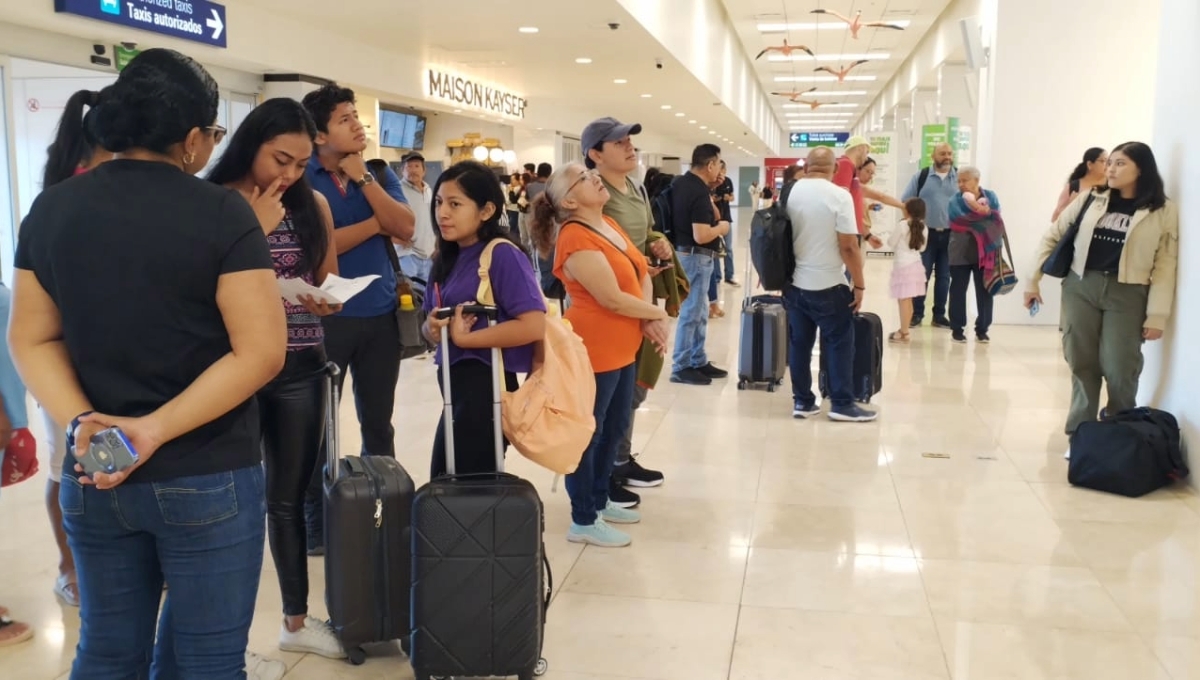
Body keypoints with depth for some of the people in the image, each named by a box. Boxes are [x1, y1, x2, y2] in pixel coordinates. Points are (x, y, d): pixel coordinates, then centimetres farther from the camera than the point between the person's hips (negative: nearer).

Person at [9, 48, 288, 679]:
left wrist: (79, 424, -9)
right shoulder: (222, 213, -12)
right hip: (207, 479, -5)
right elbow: (260, 351, -17)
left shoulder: (50, 210, 3)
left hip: (92, 480, 5)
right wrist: (154, 431, -16)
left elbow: (30, 339, 3)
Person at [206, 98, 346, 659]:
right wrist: (256, 227, -16)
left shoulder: (314, 205, 6)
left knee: (291, 496, 13)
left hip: (301, 366, 4)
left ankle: (296, 619, 27)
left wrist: (327, 301, -9)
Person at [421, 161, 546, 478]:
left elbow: (534, 325, -25)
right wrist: (433, 329, -7)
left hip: (485, 384, -8)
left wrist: (463, 336, -18)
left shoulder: (502, 254, -16)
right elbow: (431, 324, 17)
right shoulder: (445, 258, 9)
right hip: (455, 383, 8)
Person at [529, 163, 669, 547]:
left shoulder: (608, 224, 9)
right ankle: (583, 521, 13)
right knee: (587, 434, 1)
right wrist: (658, 313, -8)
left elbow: (642, 274, 9)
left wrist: (650, 322, -7)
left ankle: (599, 500, 34)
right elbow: (613, 299, -24)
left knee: (615, 428, 19)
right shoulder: (576, 239, -20)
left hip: (623, 347, 10)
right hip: (594, 350, -9)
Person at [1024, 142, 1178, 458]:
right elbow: (1052, 236, 12)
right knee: (1082, 364, 6)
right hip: (1080, 288, 3)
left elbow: (1165, 265, -3)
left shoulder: (1163, 211, -1)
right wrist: (1033, 279, 7)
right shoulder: (1090, 200, 6)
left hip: (1127, 294, -3)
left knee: (1119, 370, -4)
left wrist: (1157, 315, -8)